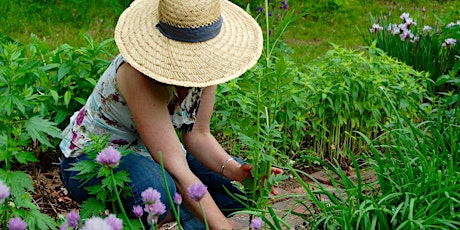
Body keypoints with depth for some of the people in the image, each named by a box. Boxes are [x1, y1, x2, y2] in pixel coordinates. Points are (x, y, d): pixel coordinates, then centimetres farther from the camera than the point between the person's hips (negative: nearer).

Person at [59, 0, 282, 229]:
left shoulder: (206, 64, -14)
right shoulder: (139, 73, -35)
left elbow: (197, 135, -7)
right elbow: (176, 171, -38)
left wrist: (233, 169, -26)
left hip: (150, 154, 7)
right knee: (155, 189, -39)